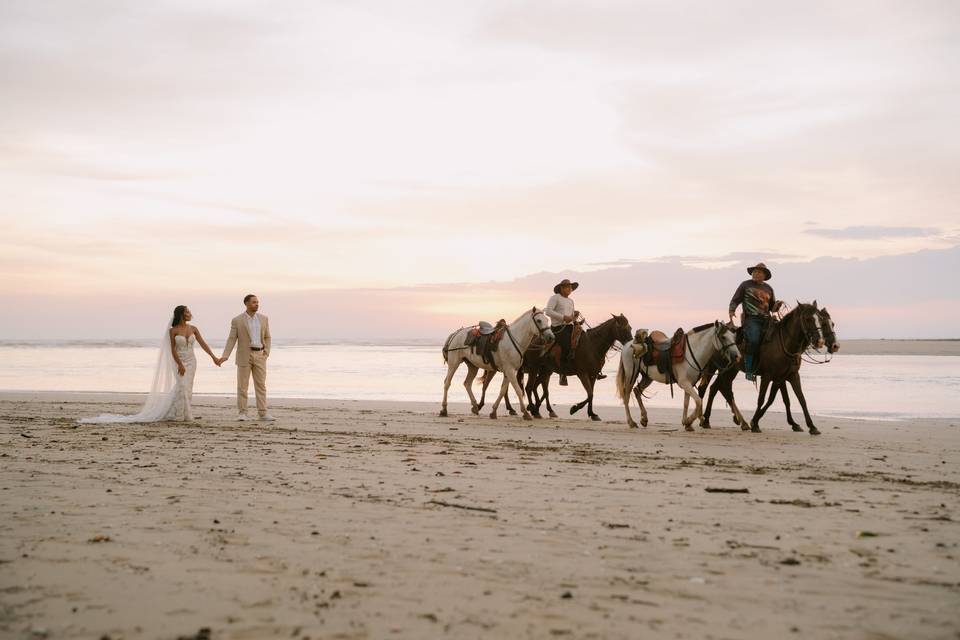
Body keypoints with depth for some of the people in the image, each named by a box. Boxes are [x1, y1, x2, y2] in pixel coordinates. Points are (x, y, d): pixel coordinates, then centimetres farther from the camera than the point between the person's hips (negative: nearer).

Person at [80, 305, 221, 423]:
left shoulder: (193, 329, 3)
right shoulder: (173, 330, -9)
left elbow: (203, 344, 3)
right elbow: (173, 349, -10)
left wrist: (214, 357, -2)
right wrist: (179, 365, -18)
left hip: (191, 362, 4)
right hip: (179, 362, -4)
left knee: (187, 388, 2)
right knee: (182, 387, -15)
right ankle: (179, 415, -3)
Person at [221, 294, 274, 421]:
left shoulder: (263, 318, 6)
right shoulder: (237, 320, -4)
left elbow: (267, 337, 12)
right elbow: (231, 339, -6)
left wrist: (266, 352, -2)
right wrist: (225, 356, -18)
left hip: (259, 356, 3)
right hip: (244, 356, -3)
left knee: (261, 385, 1)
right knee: (242, 386, 0)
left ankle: (263, 413, 2)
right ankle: (242, 413, 6)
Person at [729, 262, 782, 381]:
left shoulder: (768, 288, 21)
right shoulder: (746, 285, 11)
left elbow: (772, 307, 25)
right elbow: (735, 300, 10)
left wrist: (778, 304, 2)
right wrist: (732, 311, -10)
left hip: (766, 319, 5)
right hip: (751, 319, -5)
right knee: (754, 340, -29)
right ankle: (749, 370, -25)